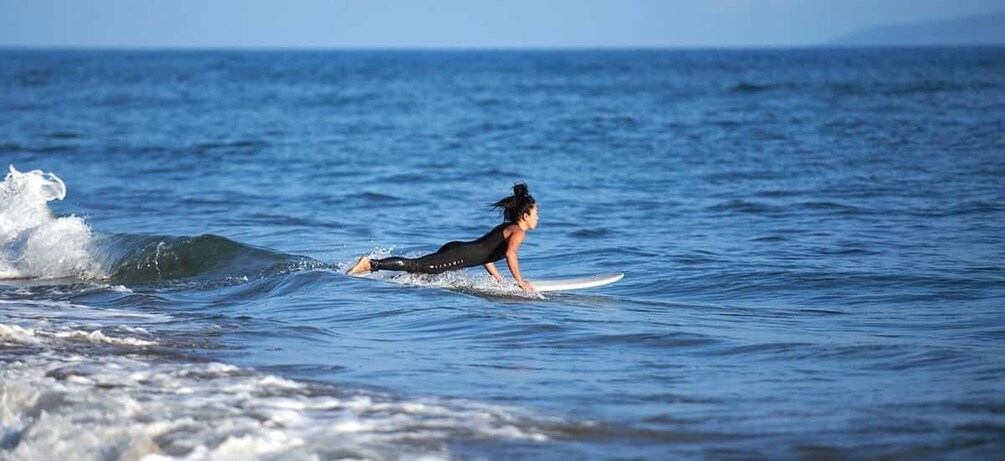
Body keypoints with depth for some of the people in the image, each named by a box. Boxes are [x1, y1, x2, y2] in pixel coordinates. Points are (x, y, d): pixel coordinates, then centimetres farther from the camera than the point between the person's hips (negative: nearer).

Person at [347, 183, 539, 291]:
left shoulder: (506, 227, 24)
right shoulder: (518, 232, -6)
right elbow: (510, 254, -26)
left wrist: (497, 277, 26)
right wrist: (520, 281, -21)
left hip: (455, 249, 9)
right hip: (458, 256, -9)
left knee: (418, 268, 9)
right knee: (416, 266, -14)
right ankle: (371, 264, -19)